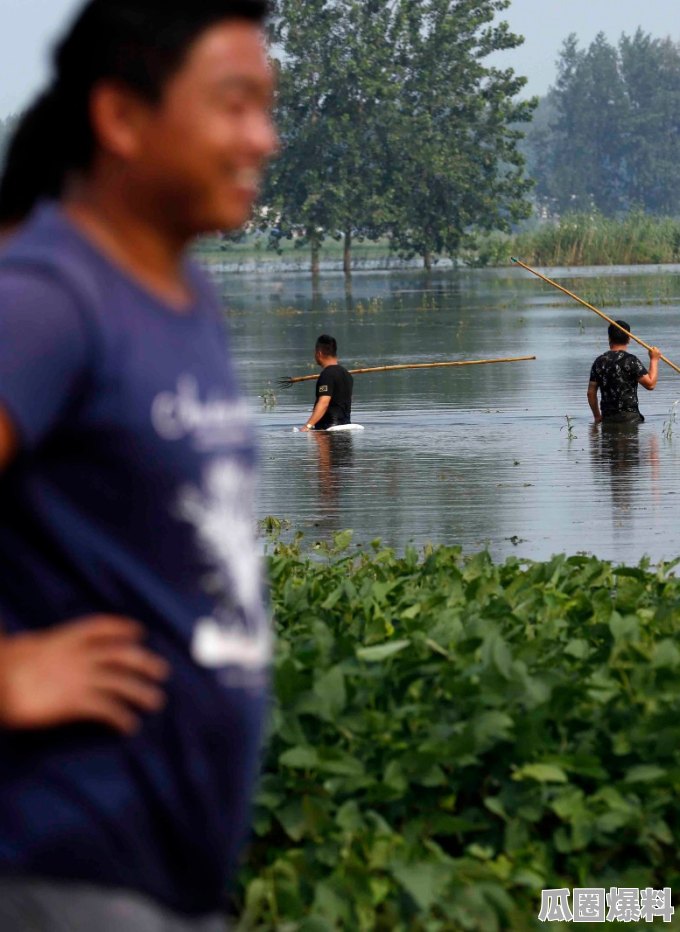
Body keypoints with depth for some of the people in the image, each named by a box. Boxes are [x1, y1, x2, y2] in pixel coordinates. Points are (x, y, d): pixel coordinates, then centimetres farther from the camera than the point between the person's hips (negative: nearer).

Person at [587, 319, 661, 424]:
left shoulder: (599, 362, 9)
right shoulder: (630, 360, -7)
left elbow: (591, 393, 12)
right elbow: (650, 384, -6)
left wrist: (597, 416, 23)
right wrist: (654, 360, 5)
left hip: (607, 418, 5)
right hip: (629, 417, -5)